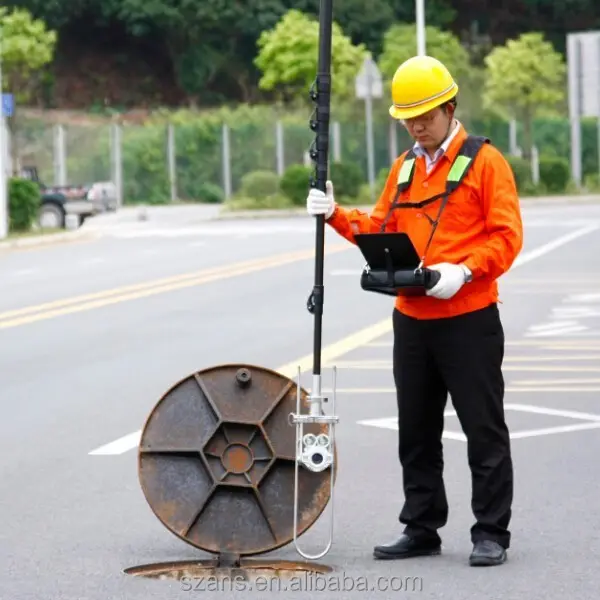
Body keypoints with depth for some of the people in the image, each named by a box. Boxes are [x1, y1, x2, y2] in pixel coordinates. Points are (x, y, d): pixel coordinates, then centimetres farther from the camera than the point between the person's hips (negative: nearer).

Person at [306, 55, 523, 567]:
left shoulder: (484, 161, -5)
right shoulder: (405, 167, 15)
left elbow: (506, 236, -10)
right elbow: (382, 230, 17)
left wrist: (463, 270, -23)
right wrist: (337, 216, 2)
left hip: (469, 320, -6)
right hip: (412, 322, 6)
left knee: (484, 429, -1)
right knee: (416, 432, 12)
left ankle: (492, 533, 6)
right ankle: (421, 529, 21)